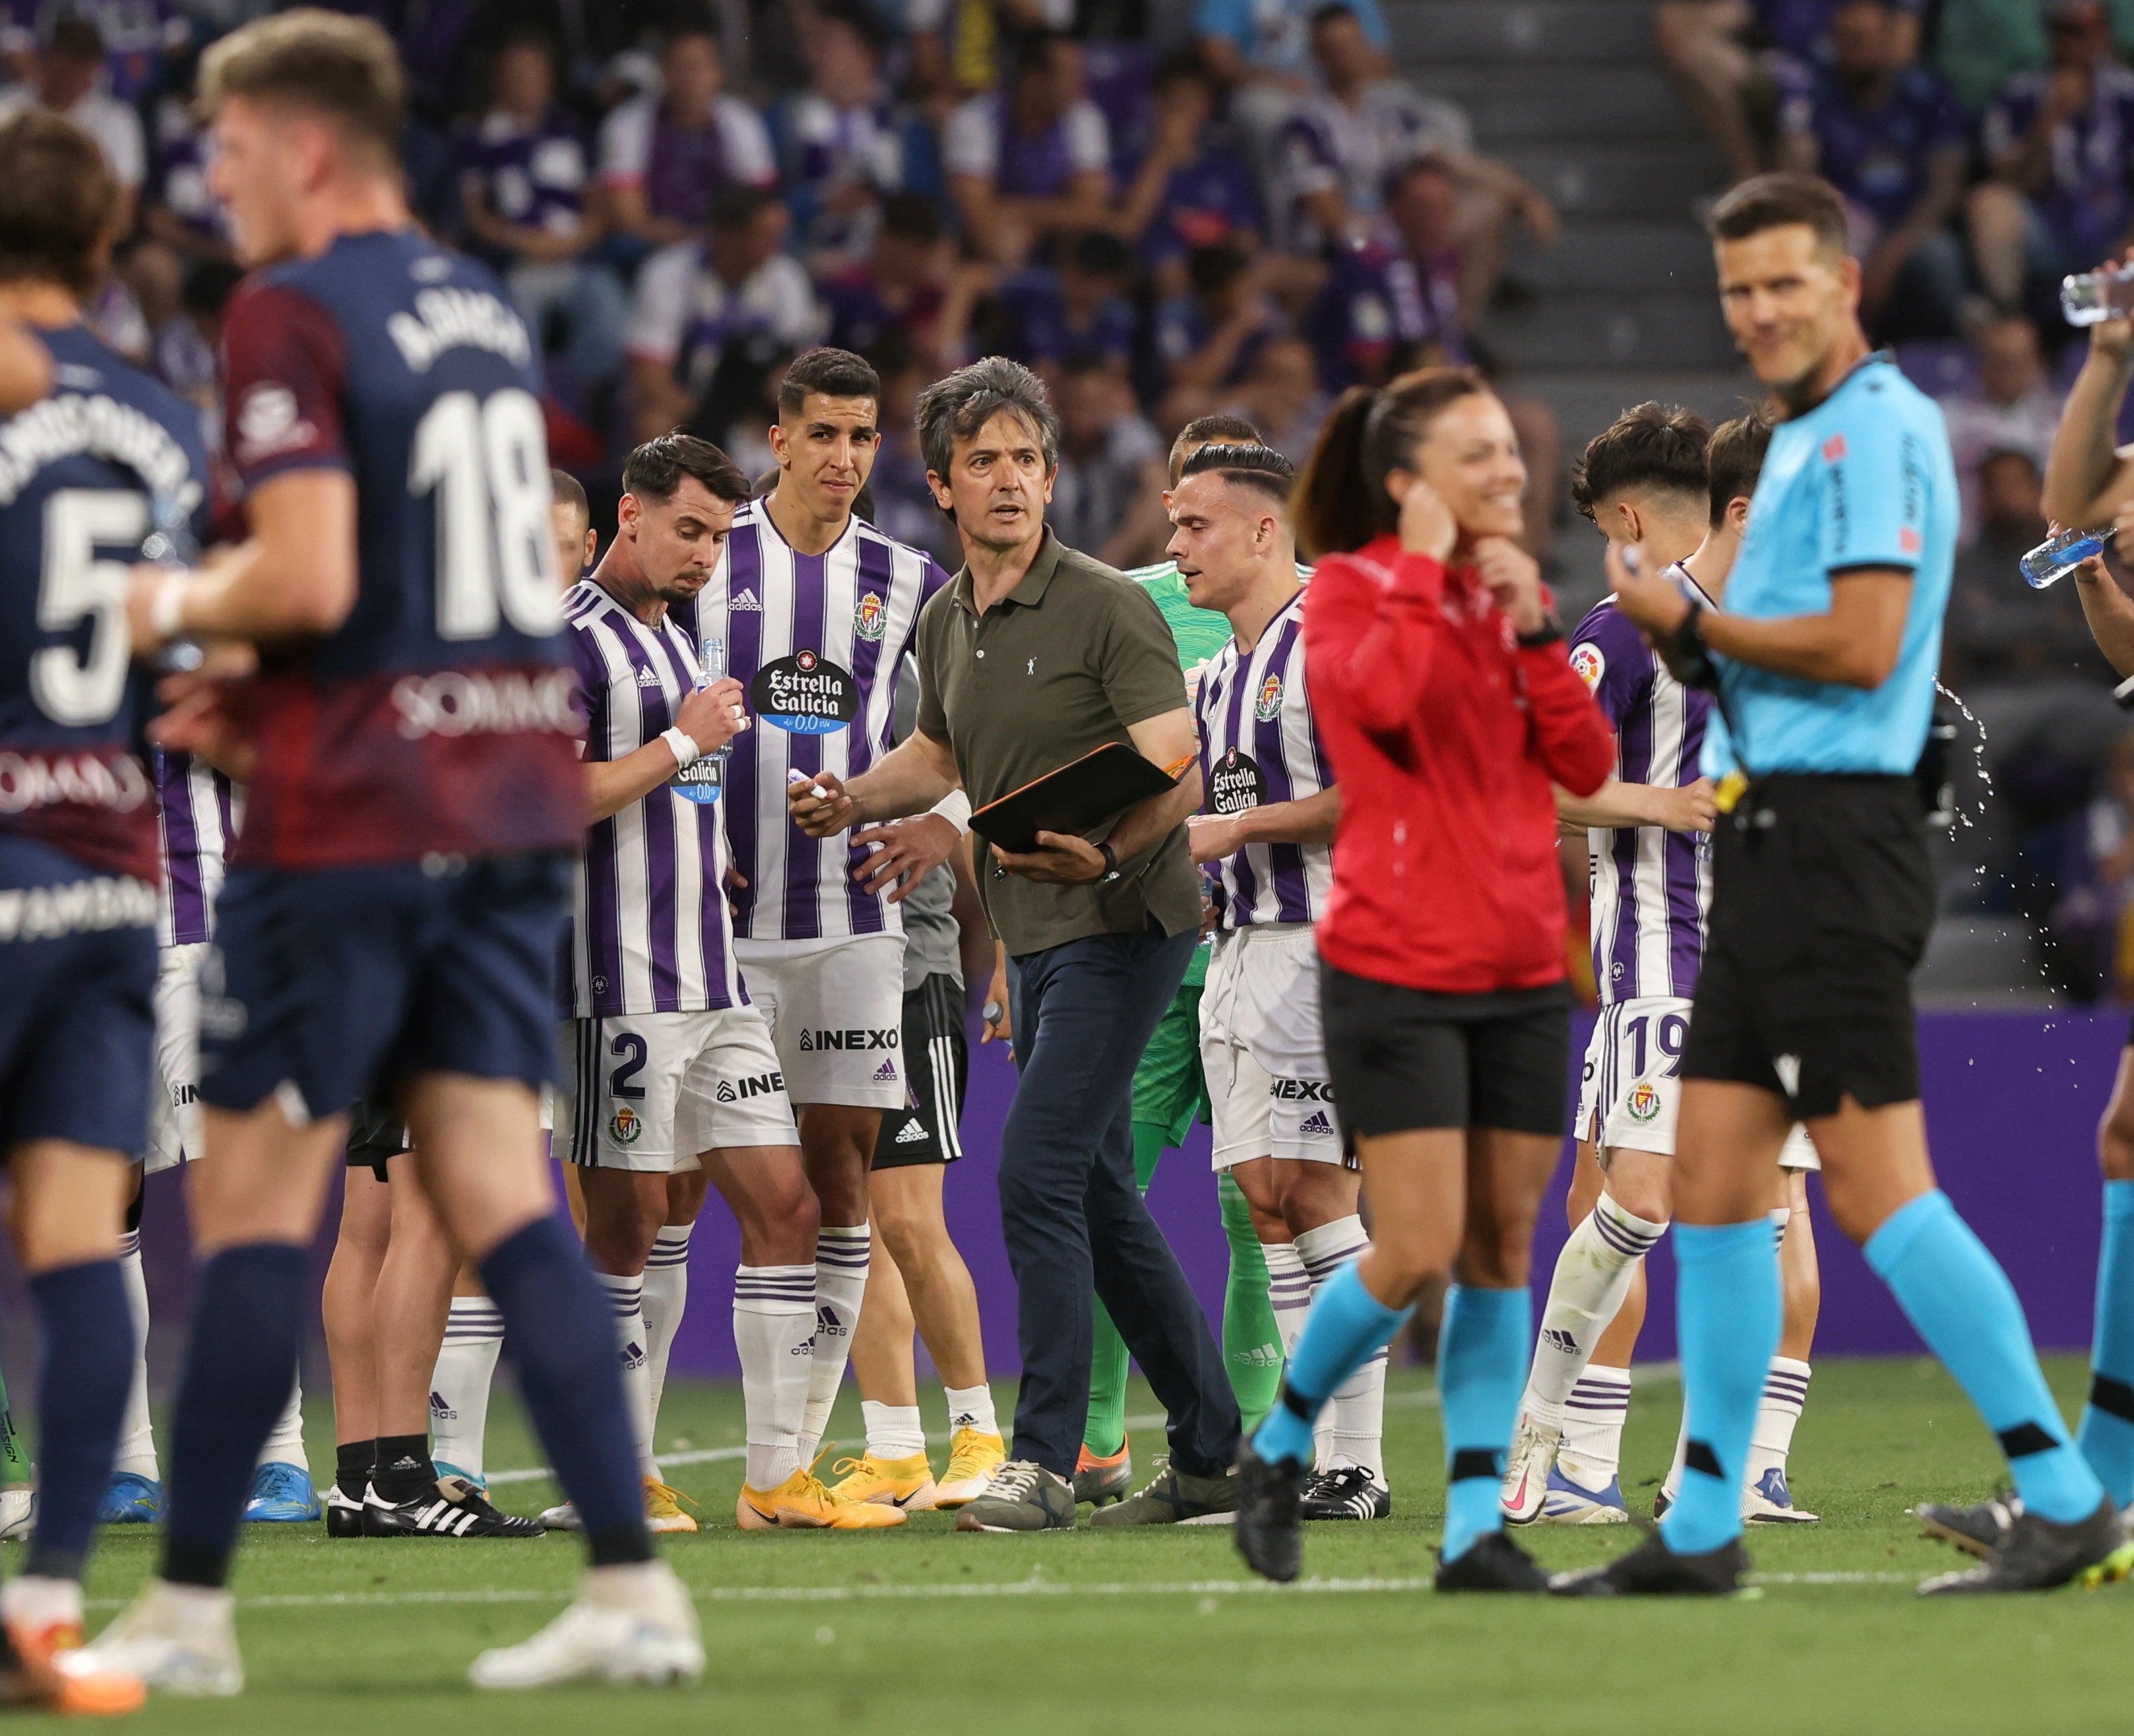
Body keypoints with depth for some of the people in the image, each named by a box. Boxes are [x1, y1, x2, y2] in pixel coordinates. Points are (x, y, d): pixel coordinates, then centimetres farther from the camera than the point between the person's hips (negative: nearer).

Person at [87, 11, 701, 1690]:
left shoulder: (294, 315, -11)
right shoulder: (486, 308, 15)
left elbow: (308, 576, -21)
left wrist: (180, 605, -1)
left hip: (353, 823, -7)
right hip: (514, 800, 7)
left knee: (253, 1193, 1)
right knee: (499, 1185, 6)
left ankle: (190, 1603, 5)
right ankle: (631, 1583, -2)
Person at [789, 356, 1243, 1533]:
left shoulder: (1107, 608, -12)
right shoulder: (945, 625, 11)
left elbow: (1178, 772, -17)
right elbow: (941, 754, 28)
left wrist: (1108, 853, -35)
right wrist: (851, 800, 9)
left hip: (1120, 926, -8)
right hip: (1033, 937, 8)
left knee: (1036, 1173, -16)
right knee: (1099, 1196, 10)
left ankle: (1042, 1458, -14)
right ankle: (1211, 1456, 18)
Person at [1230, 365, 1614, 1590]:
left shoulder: (1510, 593, 13)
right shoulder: (1350, 588, -4)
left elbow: (1587, 765, 5)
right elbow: (1381, 694, -27)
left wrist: (1532, 626, -5)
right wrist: (1425, 567, -15)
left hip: (1522, 971, 6)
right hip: (1396, 972, -6)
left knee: (1502, 1248, 3)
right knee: (1419, 1251, -11)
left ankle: (1476, 1525, 6)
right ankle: (1280, 1447, 11)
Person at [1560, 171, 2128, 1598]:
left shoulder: (1879, 428, -10)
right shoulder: (1801, 441, 20)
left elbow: (1861, 645, -20)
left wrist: (1695, 623, -8)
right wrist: (1692, 643, 3)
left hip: (1835, 832, -10)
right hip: (1772, 833, 10)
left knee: (1878, 1190, -12)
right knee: (1713, 1183, 8)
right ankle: (1705, 1530, 12)